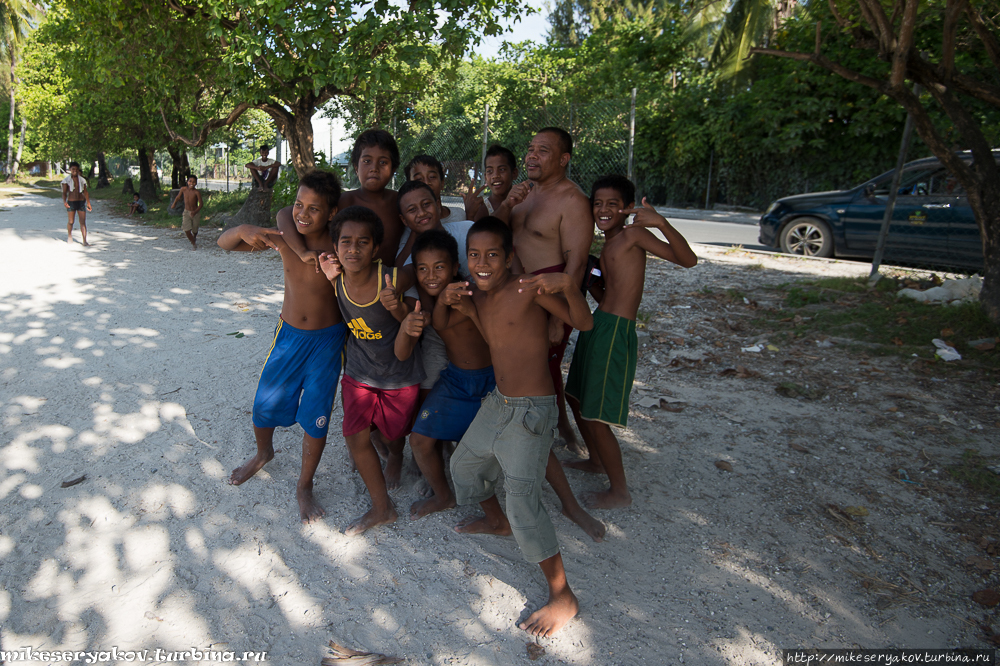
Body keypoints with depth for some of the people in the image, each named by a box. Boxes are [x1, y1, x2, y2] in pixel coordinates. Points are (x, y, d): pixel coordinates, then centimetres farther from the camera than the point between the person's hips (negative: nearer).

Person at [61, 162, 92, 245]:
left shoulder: (82, 180, 8)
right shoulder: (66, 180, 1)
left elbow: (85, 192, 14)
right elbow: (64, 192, -2)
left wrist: (88, 203, 12)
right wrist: (64, 201, -19)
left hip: (81, 202, 1)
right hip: (71, 202, -1)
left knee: (83, 222, -6)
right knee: (71, 222, 7)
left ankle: (85, 241, -9)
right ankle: (69, 235, 35)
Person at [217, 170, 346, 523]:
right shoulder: (284, 239, -11)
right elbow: (224, 243, -4)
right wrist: (242, 230, -27)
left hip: (327, 339, -3)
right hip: (288, 334, 3)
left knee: (315, 418, 6)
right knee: (264, 405, 16)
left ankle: (304, 486, 29)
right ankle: (263, 452, 50)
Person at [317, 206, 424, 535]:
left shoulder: (395, 279, -30)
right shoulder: (336, 279, -16)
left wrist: (397, 307, -31)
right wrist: (331, 279, -18)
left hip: (399, 375, -3)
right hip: (359, 372, 3)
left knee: (394, 432, 18)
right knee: (356, 436, 2)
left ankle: (396, 457, 58)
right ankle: (382, 508, 22)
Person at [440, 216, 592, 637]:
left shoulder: (529, 289, -18)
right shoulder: (479, 295, 5)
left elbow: (584, 323, -22)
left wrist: (568, 284, -41)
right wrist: (462, 305, 0)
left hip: (531, 413, -9)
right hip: (496, 403, 9)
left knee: (523, 504, -13)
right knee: (464, 464, 25)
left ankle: (562, 596, 5)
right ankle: (497, 522, 53)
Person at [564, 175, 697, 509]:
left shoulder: (633, 234, -9)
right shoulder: (607, 246, 15)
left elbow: (687, 259, -22)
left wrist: (662, 223, -35)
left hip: (616, 332, -9)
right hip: (596, 326, 9)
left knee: (596, 416, -3)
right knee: (577, 398, 23)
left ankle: (620, 491, 15)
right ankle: (597, 460, 44)